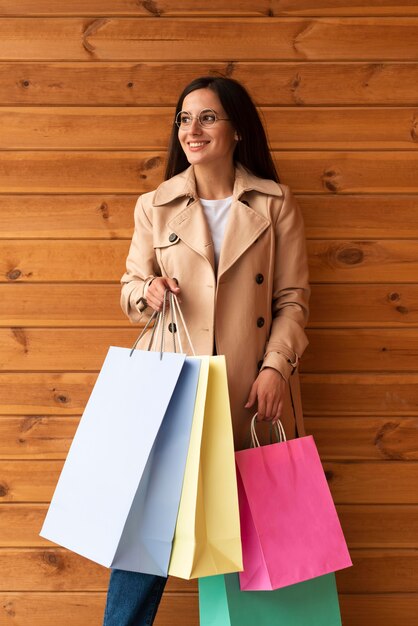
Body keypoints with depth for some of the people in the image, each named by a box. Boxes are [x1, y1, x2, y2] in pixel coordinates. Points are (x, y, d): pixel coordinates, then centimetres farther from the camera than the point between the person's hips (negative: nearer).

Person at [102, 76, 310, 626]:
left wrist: (275, 366, -10)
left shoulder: (275, 204, 5)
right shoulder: (155, 207, 8)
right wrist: (147, 292, -11)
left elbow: (292, 299, 3)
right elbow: (131, 289, 12)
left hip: (252, 393, 0)